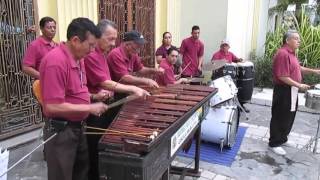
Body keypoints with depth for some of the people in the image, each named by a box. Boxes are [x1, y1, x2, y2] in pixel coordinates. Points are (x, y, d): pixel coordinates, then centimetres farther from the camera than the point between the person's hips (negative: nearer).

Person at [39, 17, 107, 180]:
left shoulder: (77, 58, 5)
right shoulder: (55, 62, -25)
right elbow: (52, 107, -29)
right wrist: (90, 108, -23)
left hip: (77, 127, 9)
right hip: (60, 131, -9)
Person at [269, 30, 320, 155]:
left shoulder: (291, 53, 13)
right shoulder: (283, 54, -20)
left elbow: (298, 68, 23)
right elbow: (282, 77, -25)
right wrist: (299, 85, -22)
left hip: (292, 91, 10)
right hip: (284, 90, -10)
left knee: (289, 117, 20)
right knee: (280, 118, 0)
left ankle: (282, 138, 36)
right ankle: (274, 144, 11)